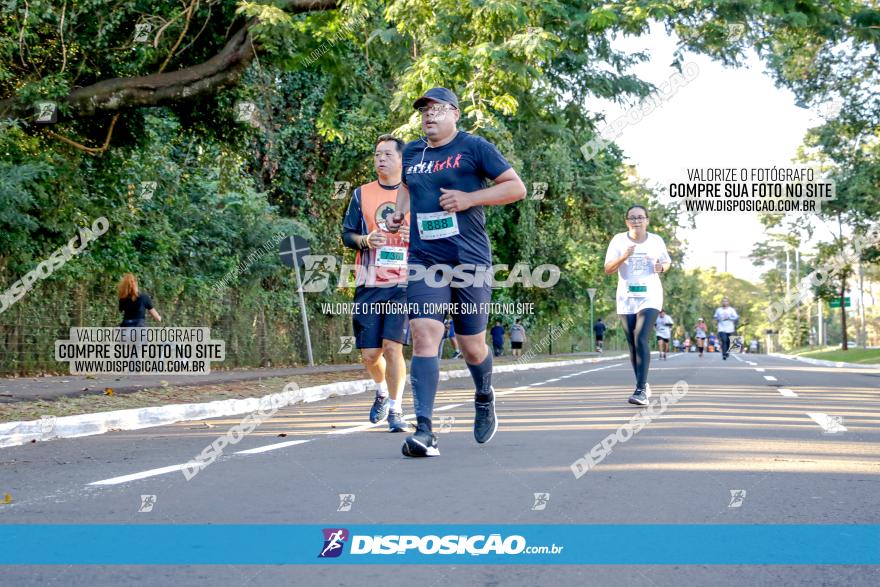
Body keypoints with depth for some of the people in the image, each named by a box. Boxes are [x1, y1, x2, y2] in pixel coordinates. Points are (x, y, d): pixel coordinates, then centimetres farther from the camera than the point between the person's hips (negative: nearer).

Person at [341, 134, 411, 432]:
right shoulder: (362, 194, 11)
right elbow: (347, 234, 11)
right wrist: (365, 240, -10)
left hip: (403, 284, -2)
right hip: (368, 285, 2)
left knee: (392, 346, -14)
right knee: (369, 353, 2)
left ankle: (395, 409, 0)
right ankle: (382, 391, 34)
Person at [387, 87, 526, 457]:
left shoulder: (474, 148, 0)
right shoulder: (410, 153, 14)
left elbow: (516, 187, -3)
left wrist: (469, 198, -12)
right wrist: (400, 210, 15)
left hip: (469, 260, -3)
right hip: (424, 261, 3)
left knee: (471, 345, 6)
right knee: (424, 336, -15)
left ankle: (484, 399, 40)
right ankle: (424, 431, -19)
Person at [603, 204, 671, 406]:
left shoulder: (656, 241, 2)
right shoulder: (619, 240, 0)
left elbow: (667, 262, 17)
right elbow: (608, 269, -4)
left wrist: (661, 267, -6)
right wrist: (623, 257, -21)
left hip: (650, 297, -2)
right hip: (626, 299, 2)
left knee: (641, 339, -19)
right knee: (633, 344, 9)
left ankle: (641, 390, -24)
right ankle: (643, 385, 26)